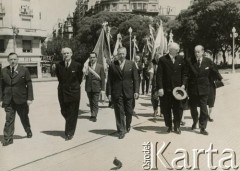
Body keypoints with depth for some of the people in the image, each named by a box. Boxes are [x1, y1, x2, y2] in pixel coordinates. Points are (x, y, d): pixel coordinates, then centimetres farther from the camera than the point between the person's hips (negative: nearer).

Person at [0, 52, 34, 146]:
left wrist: (29, 98, -8)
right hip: (8, 100, 1)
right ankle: (8, 138, 4)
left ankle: (28, 131, 39)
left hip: (21, 99, -1)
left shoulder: (24, 70, -2)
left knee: (24, 117, 15)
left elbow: (29, 85, -3)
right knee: (9, 119, -2)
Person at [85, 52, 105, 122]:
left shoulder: (100, 67, 0)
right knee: (91, 102, 12)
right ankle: (93, 114, 25)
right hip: (88, 87, 3)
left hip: (96, 87, -2)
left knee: (95, 102, -7)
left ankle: (94, 116, -3)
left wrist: (103, 89, -4)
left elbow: (102, 78, -1)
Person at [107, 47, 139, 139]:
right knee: (119, 112, -1)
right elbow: (109, 80, 4)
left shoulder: (131, 64, 4)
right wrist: (109, 93, -1)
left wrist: (136, 91, -5)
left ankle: (128, 125, 36)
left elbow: (135, 79, 3)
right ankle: (121, 131, 8)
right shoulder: (112, 65, 3)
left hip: (128, 92, 1)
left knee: (129, 112, 9)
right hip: (116, 93, -1)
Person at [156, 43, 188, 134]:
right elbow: (159, 75, -7)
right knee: (166, 109, 6)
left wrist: (183, 84, -5)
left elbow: (184, 73, 9)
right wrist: (160, 88, -14)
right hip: (166, 89, -2)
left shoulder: (181, 59, 7)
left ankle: (177, 126, 17)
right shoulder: (162, 60, -4)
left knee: (178, 108, 4)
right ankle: (169, 126, 22)